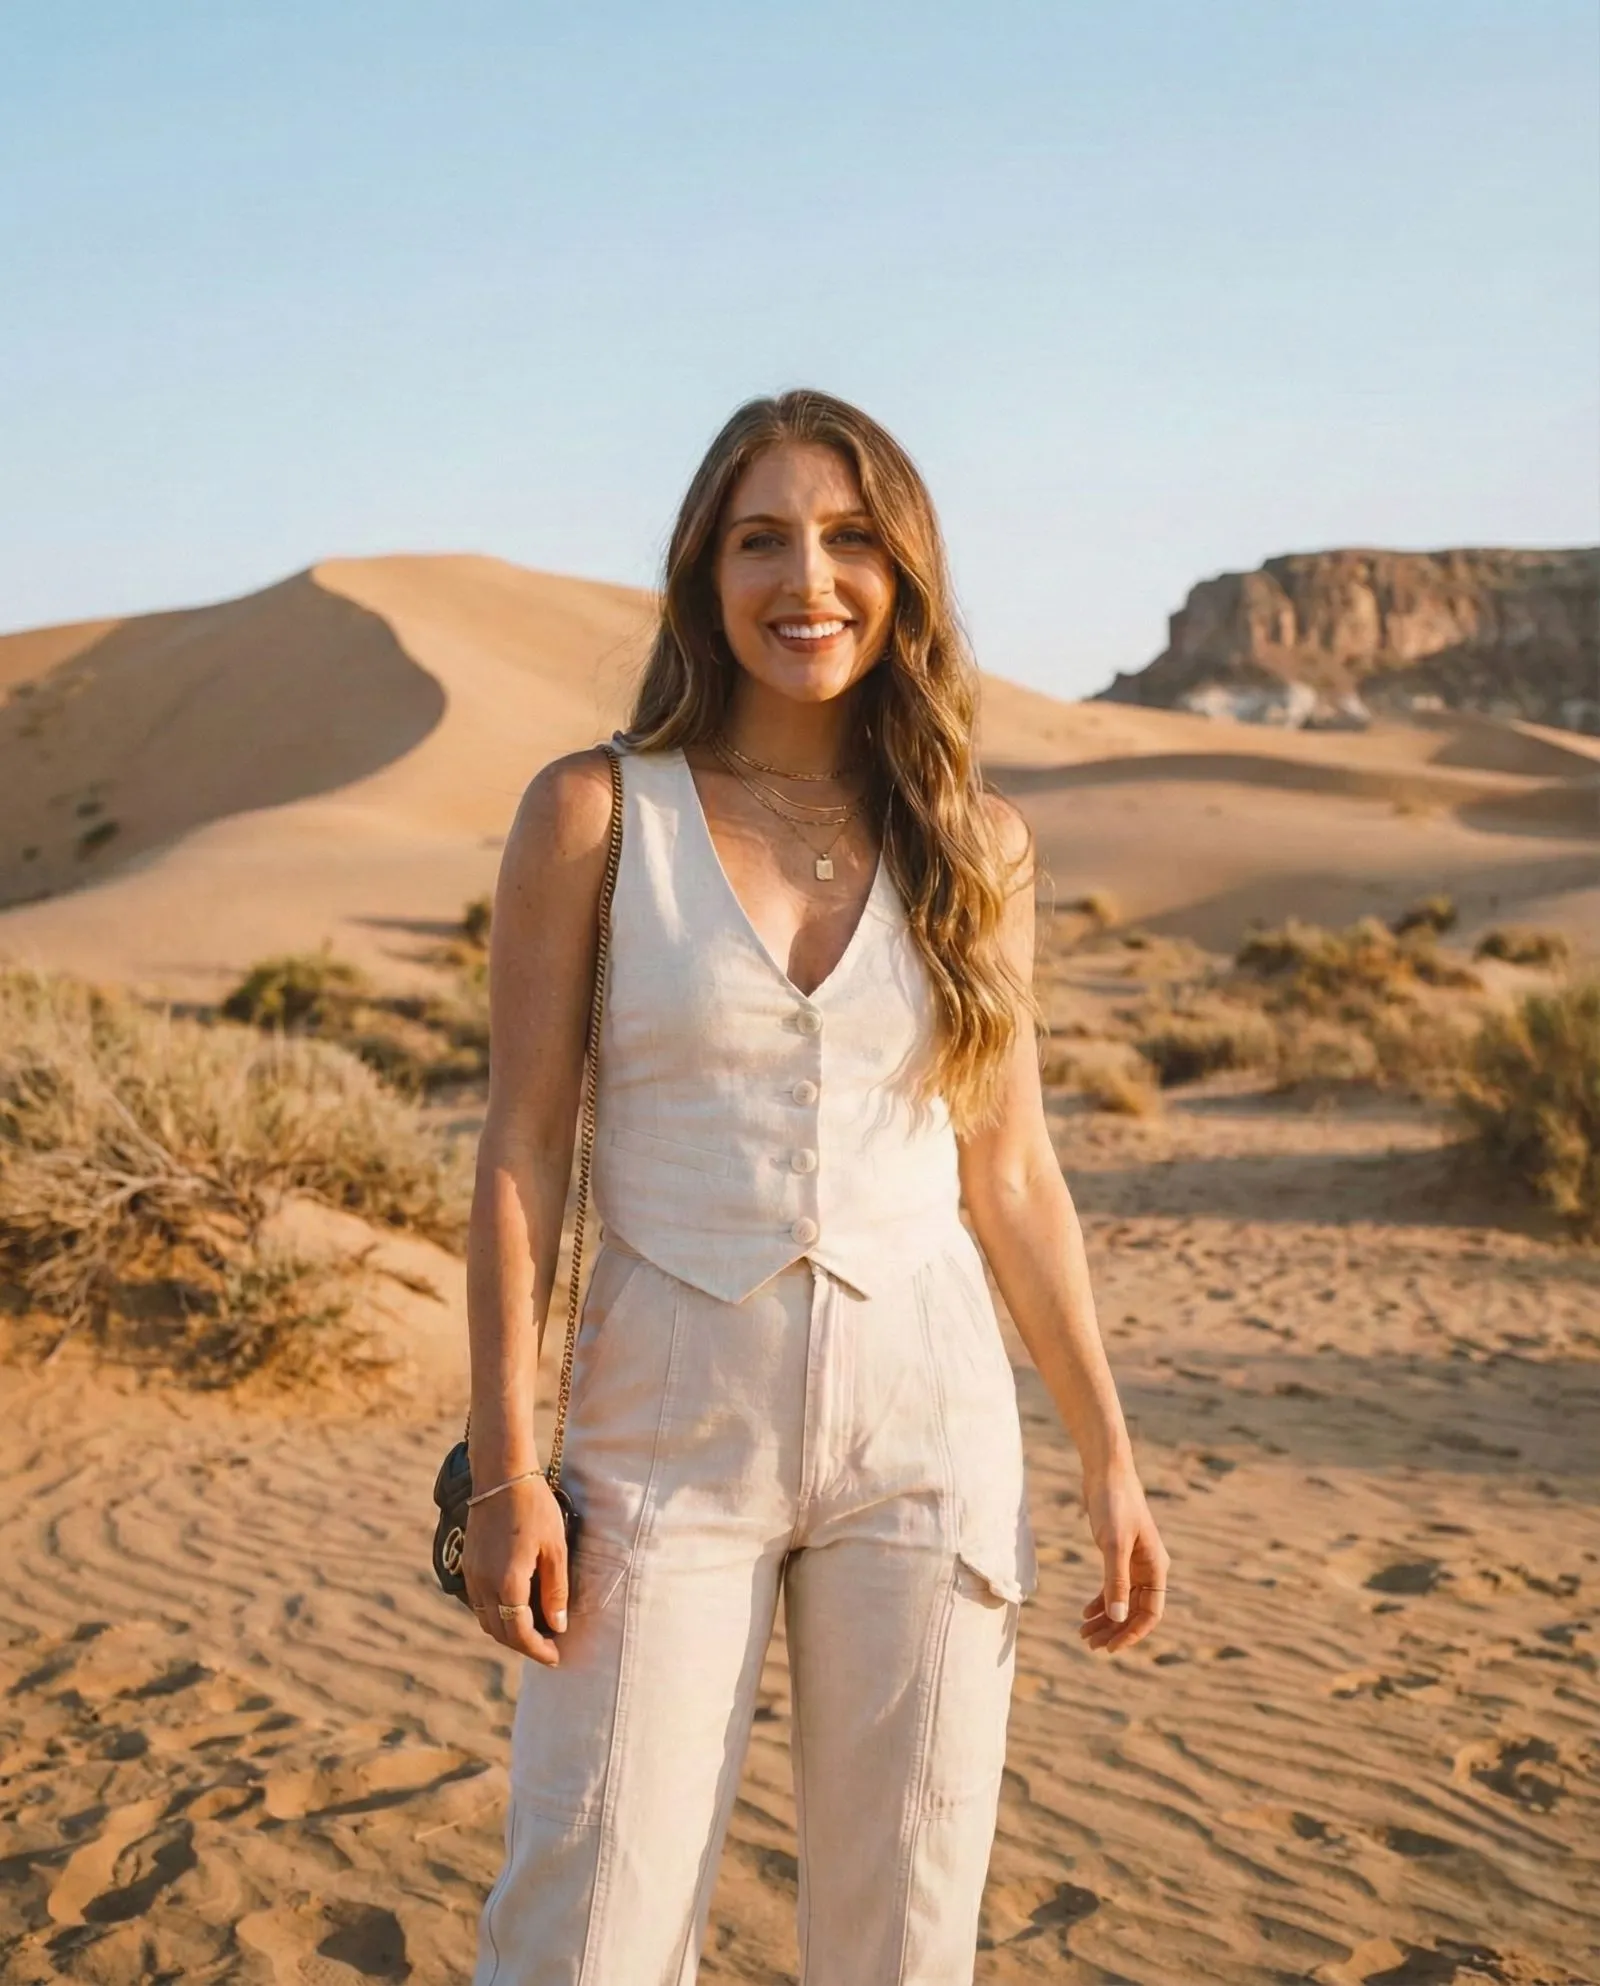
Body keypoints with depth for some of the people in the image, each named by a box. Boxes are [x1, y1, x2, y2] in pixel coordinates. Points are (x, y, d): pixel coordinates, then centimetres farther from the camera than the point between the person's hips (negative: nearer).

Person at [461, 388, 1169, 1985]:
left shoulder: (975, 847, 4)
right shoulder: (594, 815, -3)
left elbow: (1010, 1171, 9)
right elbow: (522, 1146, -3)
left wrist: (1108, 1457, 8)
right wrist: (505, 1466, -7)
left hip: (924, 1418, 2)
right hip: (670, 1417, -2)